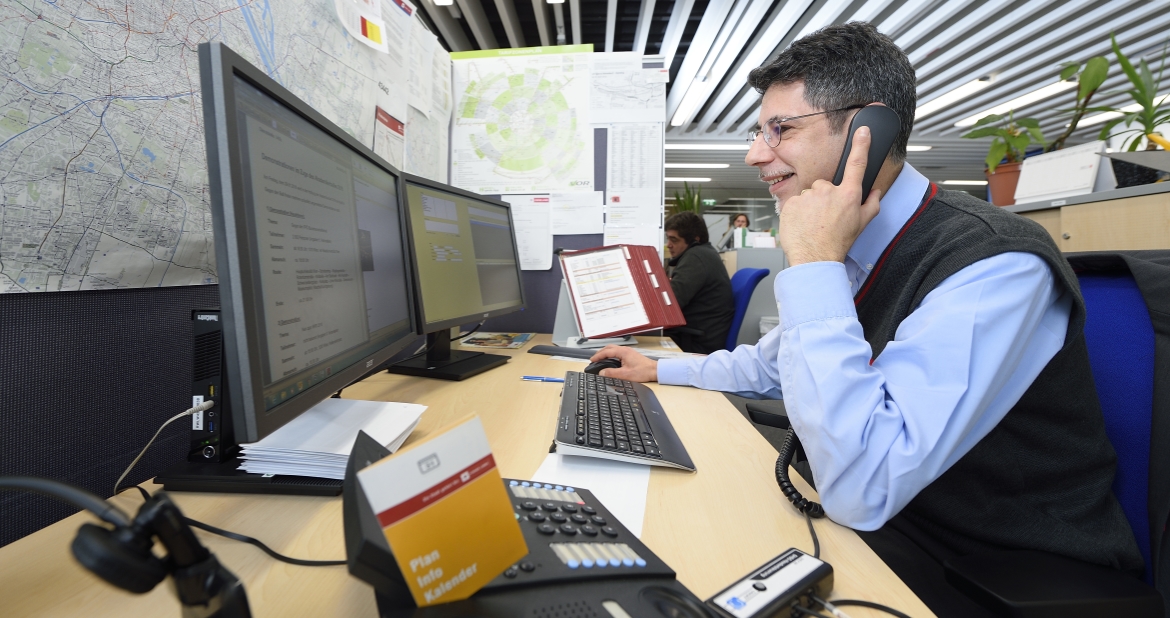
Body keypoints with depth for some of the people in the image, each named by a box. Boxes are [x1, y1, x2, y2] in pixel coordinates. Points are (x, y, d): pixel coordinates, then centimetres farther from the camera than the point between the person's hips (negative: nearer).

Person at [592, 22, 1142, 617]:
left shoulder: (997, 266, -27)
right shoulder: (848, 255, -2)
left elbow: (861, 490, -34)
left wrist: (816, 267, -33)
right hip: (876, 520, 6)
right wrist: (660, 368, 13)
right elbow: (769, 365, 14)